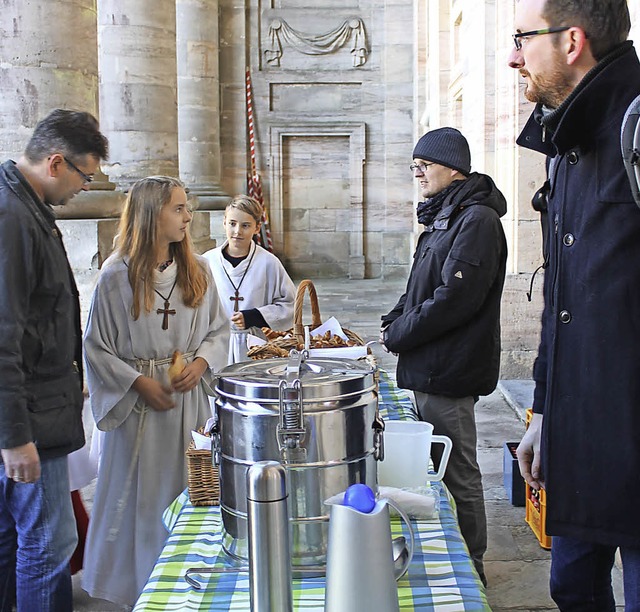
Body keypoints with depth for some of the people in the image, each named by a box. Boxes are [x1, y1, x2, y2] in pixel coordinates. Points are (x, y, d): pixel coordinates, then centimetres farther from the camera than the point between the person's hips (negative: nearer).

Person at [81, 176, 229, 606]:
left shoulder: (197, 269, 3)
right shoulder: (117, 275, -8)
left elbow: (219, 329, 9)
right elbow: (97, 347, -4)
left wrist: (201, 363, -9)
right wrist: (138, 382, -13)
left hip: (190, 398, 3)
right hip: (140, 401, -3)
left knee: (188, 490, 10)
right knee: (141, 494, 6)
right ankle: (137, 586, 25)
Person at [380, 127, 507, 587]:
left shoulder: (476, 220, -16)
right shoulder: (444, 217, 16)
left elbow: (454, 298, -23)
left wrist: (398, 335, -13)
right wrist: (393, 321, 6)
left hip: (450, 371, -10)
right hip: (430, 367, 10)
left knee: (459, 475, 2)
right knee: (441, 467, 19)